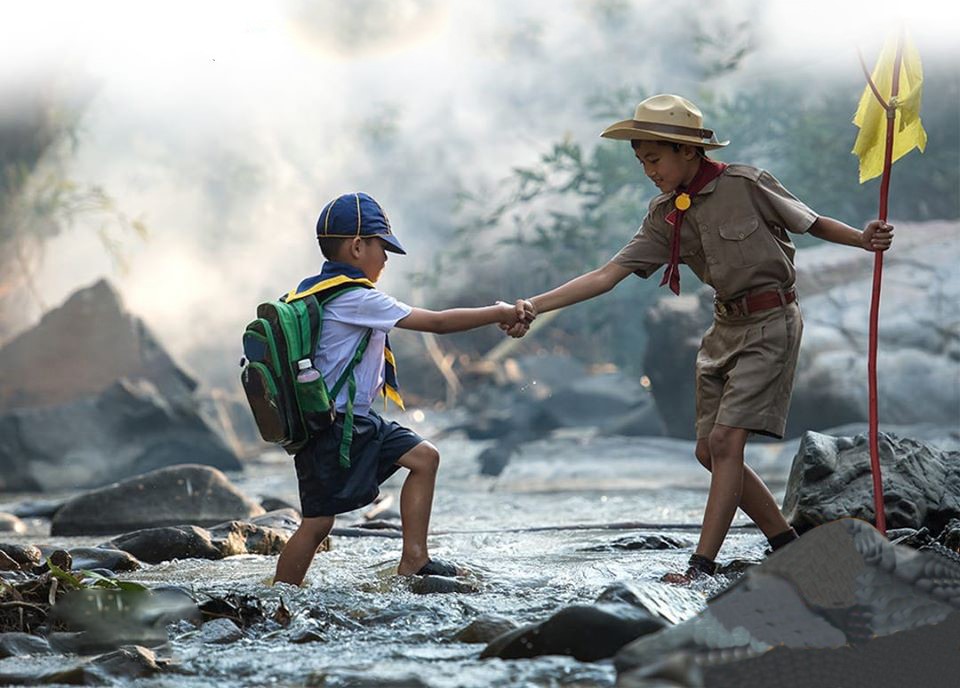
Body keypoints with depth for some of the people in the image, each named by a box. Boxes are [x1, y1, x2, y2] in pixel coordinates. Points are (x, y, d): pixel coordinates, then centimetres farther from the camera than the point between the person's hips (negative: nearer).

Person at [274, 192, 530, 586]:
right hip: (330, 431, -10)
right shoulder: (355, 299, -19)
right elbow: (437, 322, -16)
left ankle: (413, 561, 7)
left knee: (423, 457, 8)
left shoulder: (315, 291, 10)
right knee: (318, 522, -8)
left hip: (357, 421, 10)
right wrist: (499, 315, -7)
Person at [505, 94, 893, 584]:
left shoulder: (745, 184, -13)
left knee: (725, 441, -15)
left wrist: (864, 239, -22)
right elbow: (608, 275, -1)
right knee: (709, 451, 6)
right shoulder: (665, 217, 4)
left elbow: (811, 223, -2)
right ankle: (787, 546, 18)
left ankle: (702, 566, -14)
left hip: (771, 322, -7)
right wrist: (535, 306, -10)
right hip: (726, 327, 8)